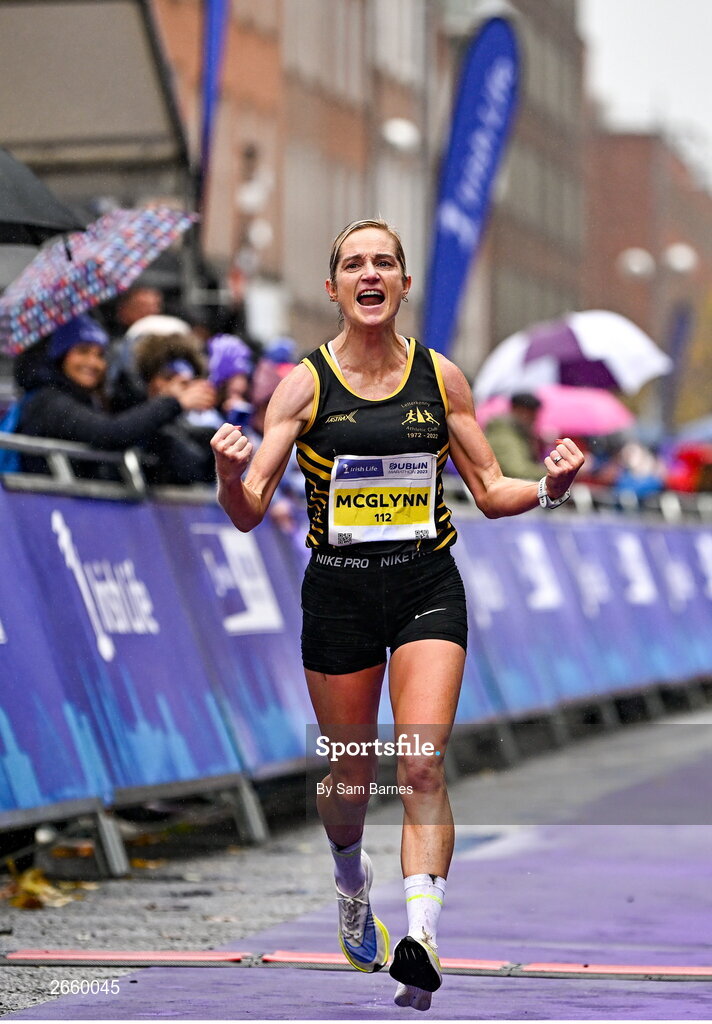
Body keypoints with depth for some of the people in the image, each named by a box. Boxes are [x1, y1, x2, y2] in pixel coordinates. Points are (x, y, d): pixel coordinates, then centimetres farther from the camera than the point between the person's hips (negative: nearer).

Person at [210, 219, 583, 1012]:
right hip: (339, 592, 0)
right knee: (351, 778, 11)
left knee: (422, 767, -17)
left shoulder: (440, 377, 3)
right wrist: (232, 477, -29)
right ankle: (352, 886, 44)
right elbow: (249, 512, -6)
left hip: (427, 588, 0)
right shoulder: (305, 383, -3)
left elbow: (489, 492, 10)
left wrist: (548, 489, -10)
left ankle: (422, 942, -26)